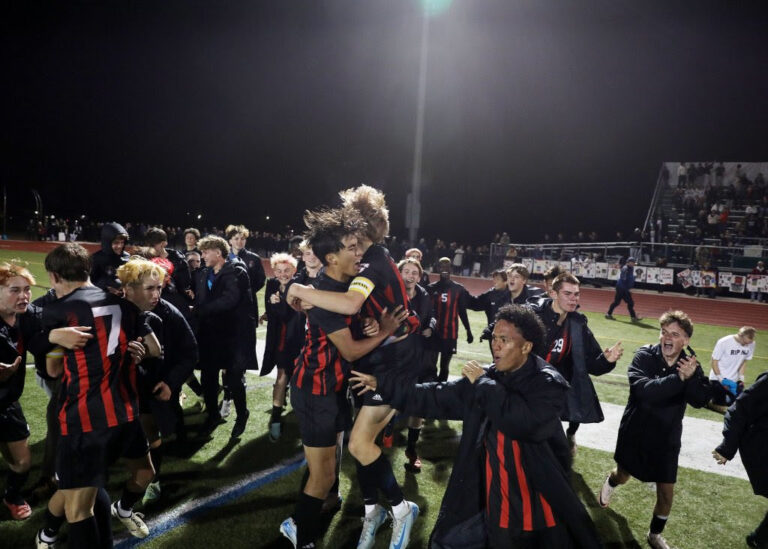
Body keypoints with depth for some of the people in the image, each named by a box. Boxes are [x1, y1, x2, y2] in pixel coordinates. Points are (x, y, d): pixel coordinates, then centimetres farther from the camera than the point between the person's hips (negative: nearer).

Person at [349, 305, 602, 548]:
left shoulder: (548, 384, -12)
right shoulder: (488, 378, 1)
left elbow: (521, 421, -31)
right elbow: (436, 398, 3)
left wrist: (484, 383, -19)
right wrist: (381, 383, -2)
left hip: (534, 506, -5)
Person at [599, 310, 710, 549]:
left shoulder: (690, 365, -9)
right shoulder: (644, 356, -20)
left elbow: (700, 400, -21)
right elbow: (643, 389, -36)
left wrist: (691, 376, -38)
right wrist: (679, 378, -42)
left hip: (667, 438, 2)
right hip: (635, 432, -2)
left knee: (666, 491, 8)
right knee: (623, 476, 19)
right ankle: (610, 482, 57)